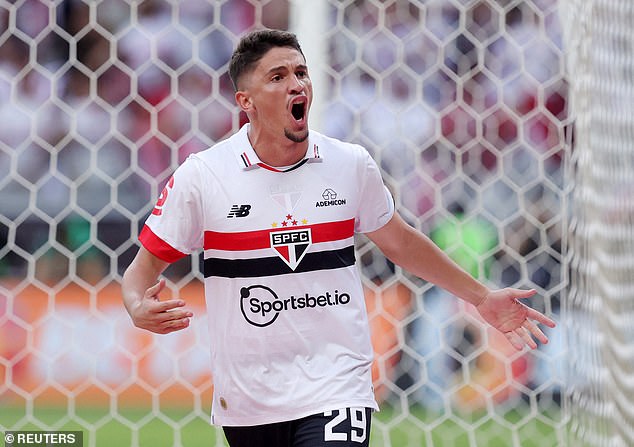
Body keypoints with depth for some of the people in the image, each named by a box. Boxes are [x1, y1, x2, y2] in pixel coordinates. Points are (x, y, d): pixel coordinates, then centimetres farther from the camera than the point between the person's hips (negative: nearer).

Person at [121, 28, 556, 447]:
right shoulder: (201, 175, -6)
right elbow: (147, 262, 0)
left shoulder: (352, 164, 1)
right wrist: (140, 309, -22)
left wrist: (482, 296, 20)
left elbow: (400, 241, 17)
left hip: (336, 392, 0)